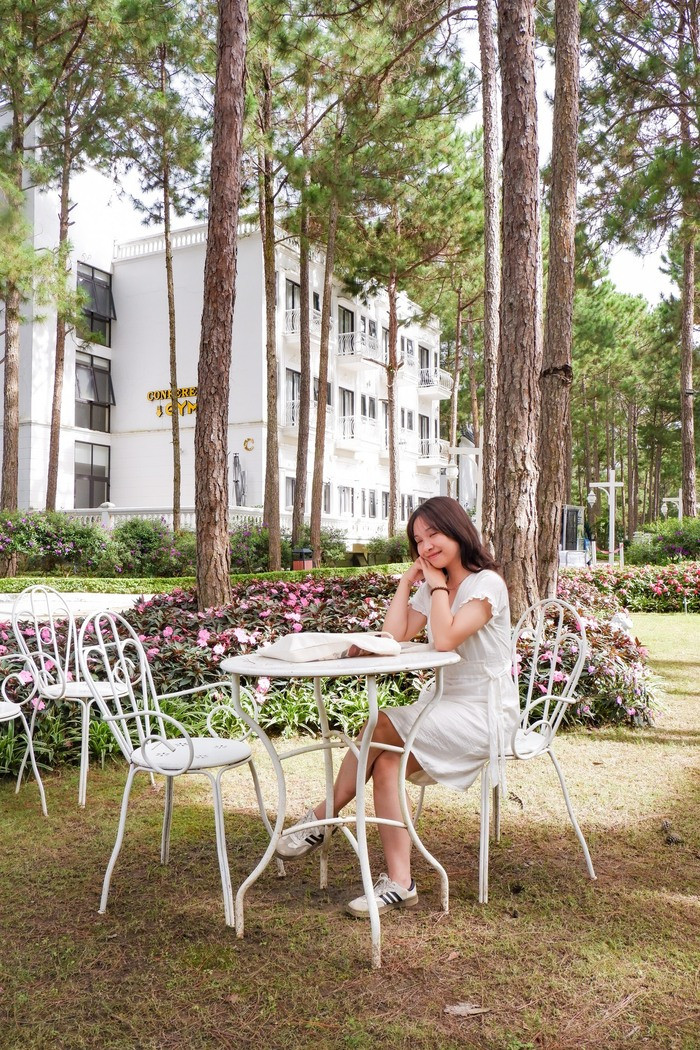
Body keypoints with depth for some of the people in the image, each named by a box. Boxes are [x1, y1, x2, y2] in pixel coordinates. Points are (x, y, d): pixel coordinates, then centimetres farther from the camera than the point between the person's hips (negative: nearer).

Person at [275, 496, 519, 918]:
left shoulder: (486, 584, -10)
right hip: (444, 703, 7)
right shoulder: (433, 588, 14)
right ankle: (399, 882, -18)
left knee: (381, 728, -23)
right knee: (386, 760, -19)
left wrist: (436, 583, -14)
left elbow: (445, 639, -25)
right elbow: (393, 637, 0)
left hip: (484, 713, -7)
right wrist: (407, 582, 0)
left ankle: (321, 818, -6)